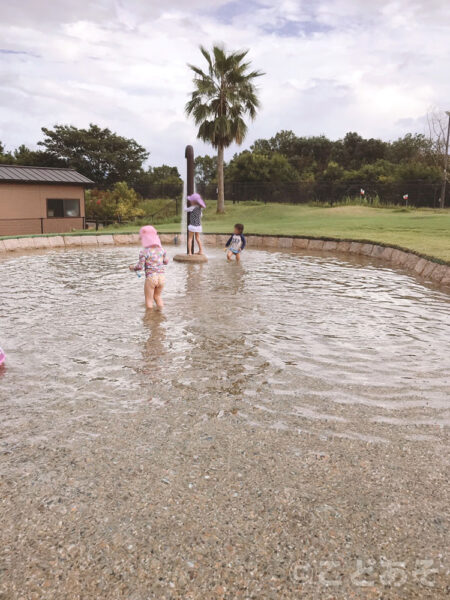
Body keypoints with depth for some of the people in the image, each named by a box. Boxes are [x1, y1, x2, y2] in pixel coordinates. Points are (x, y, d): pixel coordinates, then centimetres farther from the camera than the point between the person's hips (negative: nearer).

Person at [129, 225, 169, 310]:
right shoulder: (161, 250, 3)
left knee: (149, 299, 12)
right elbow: (166, 262, 15)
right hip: (162, 277, 5)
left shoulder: (144, 252, -11)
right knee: (157, 296, 25)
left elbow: (140, 267, -10)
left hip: (150, 277, -5)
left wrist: (132, 267, 9)